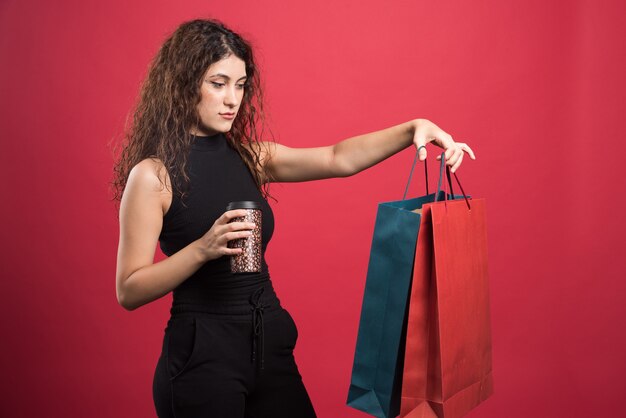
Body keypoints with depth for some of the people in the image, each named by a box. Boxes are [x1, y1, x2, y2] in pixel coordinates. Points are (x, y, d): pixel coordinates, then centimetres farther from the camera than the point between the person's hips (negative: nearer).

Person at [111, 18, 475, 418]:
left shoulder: (251, 157, 5)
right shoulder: (152, 174, -10)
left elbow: (339, 159, -4)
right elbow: (129, 291, -12)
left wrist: (413, 128, -17)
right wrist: (202, 249, -25)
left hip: (271, 344, 6)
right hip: (202, 354, -5)